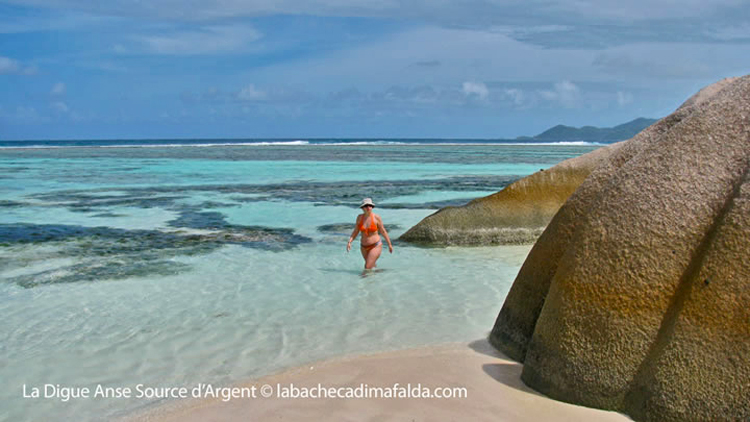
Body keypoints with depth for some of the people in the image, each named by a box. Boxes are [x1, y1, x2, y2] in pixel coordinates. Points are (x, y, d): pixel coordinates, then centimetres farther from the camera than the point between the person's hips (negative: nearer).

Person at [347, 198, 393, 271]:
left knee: (367, 267, -16)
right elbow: (355, 231, 1)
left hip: (375, 246, -5)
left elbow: (383, 231, -6)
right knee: (372, 265, 23)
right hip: (364, 247, 5)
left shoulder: (376, 217, -14)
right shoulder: (359, 217, -5)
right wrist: (349, 242, -12)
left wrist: (389, 244, 0)